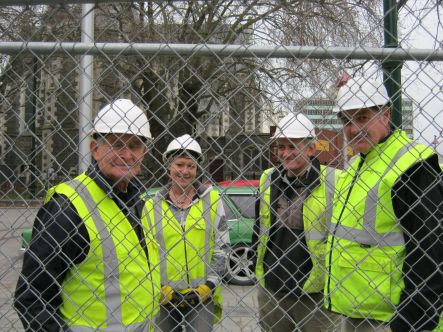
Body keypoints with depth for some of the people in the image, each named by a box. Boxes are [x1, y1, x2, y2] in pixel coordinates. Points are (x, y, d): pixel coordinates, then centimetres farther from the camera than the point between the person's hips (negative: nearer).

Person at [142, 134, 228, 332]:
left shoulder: (212, 199, 0)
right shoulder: (152, 205, 0)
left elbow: (222, 247, 1)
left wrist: (208, 286, -6)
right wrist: (161, 289, -7)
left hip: (202, 295, -1)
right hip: (164, 296, 1)